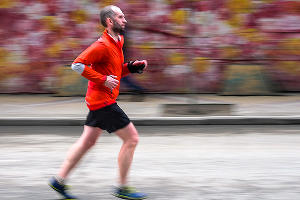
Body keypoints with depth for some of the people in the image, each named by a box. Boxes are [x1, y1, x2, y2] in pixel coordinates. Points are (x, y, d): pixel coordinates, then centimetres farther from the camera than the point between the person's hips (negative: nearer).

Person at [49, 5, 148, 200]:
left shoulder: (117, 42, 13)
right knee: (132, 138, -6)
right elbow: (78, 64, -22)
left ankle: (59, 179, 19)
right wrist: (103, 80, -22)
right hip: (104, 101, -10)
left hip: (99, 101, 10)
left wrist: (132, 67, 7)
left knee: (87, 141, 14)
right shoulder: (103, 45, -18)